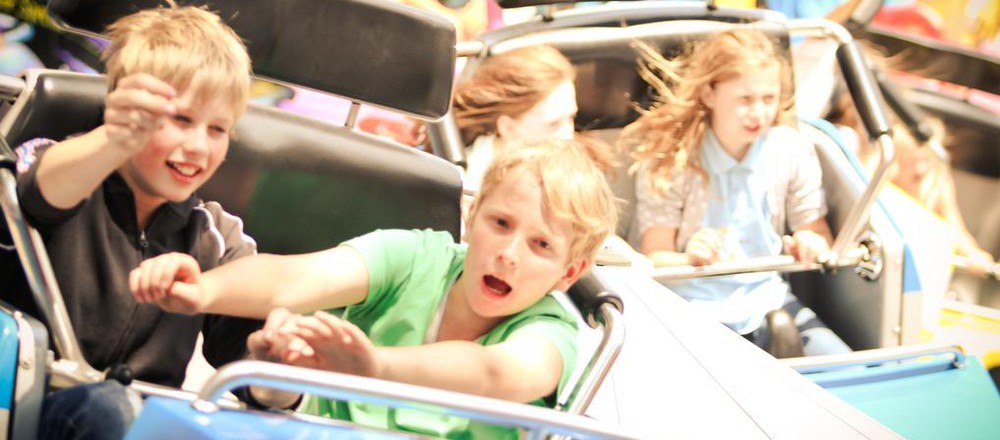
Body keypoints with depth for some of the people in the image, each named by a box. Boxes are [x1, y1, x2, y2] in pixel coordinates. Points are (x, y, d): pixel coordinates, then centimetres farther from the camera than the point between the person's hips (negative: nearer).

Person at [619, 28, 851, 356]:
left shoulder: (792, 151, 1)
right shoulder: (669, 160, -8)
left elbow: (821, 238, 9)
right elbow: (654, 258, -6)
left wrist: (811, 245, -17)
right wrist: (692, 258, -30)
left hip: (766, 297, 4)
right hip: (692, 305, -4)